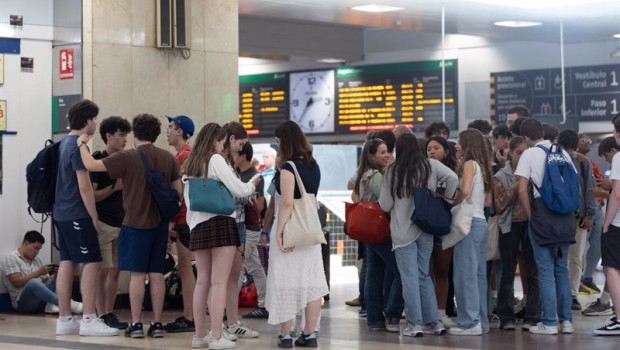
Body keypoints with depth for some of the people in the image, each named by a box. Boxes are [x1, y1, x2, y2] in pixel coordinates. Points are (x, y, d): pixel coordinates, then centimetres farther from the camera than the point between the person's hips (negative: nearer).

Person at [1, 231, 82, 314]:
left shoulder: (37, 260, 22)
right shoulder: (10, 259, 2)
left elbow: (46, 282, 15)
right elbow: (17, 282, -12)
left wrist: (54, 275, -5)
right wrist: (38, 273, -15)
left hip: (42, 301, 7)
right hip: (23, 303, -7)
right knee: (33, 283, -36)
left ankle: (52, 305, -34)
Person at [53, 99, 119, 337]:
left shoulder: (64, 143, 14)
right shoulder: (79, 147, -15)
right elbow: (84, 186, -16)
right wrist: (95, 218, -11)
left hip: (61, 213, 9)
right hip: (77, 214, -9)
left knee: (67, 263, 8)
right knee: (92, 263, -8)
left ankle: (64, 320, 9)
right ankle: (89, 320, -10)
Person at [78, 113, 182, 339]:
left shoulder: (127, 157, -11)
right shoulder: (168, 158, 3)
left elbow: (90, 164, -12)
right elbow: (178, 190, 8)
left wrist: (82, 143, 5)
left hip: (135, 224, -4)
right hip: (160, 224, 4)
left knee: (137, 274, 1)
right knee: (157, 274, 7)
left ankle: (136, 324, 2)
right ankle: (157, 324, 9)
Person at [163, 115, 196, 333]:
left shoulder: (185, 156, -12)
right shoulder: (181, 155, 18)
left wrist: (171, 220, -17)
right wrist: (172, 221, 18)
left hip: (183, 219, -10)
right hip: (181, 220, 10)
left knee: (185, 268, -8)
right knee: (184, 268, 11)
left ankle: (189, 319, -6)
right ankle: (187, 317, 15)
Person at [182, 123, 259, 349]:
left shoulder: (189, 165, 16)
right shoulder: (215, 160, -5)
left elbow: (187, 198, 18)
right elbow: (238, 190, -8)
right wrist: (253, 184, 11)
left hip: (197, 226, 7)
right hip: (220, 222, -7)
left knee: (202, 281, 10)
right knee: (219, 282, -7)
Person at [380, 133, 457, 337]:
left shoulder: (393, 172, -6)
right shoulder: (430, 166, 1)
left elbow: (385, 205, -2)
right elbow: (453, 178, -11)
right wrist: (445, 200, 2)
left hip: (403, 231, -3)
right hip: (426, 228, 3)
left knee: (409, 277, 1)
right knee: (424, 275, 14)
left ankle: (415, 324, -1)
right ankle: (434, 322, 11)